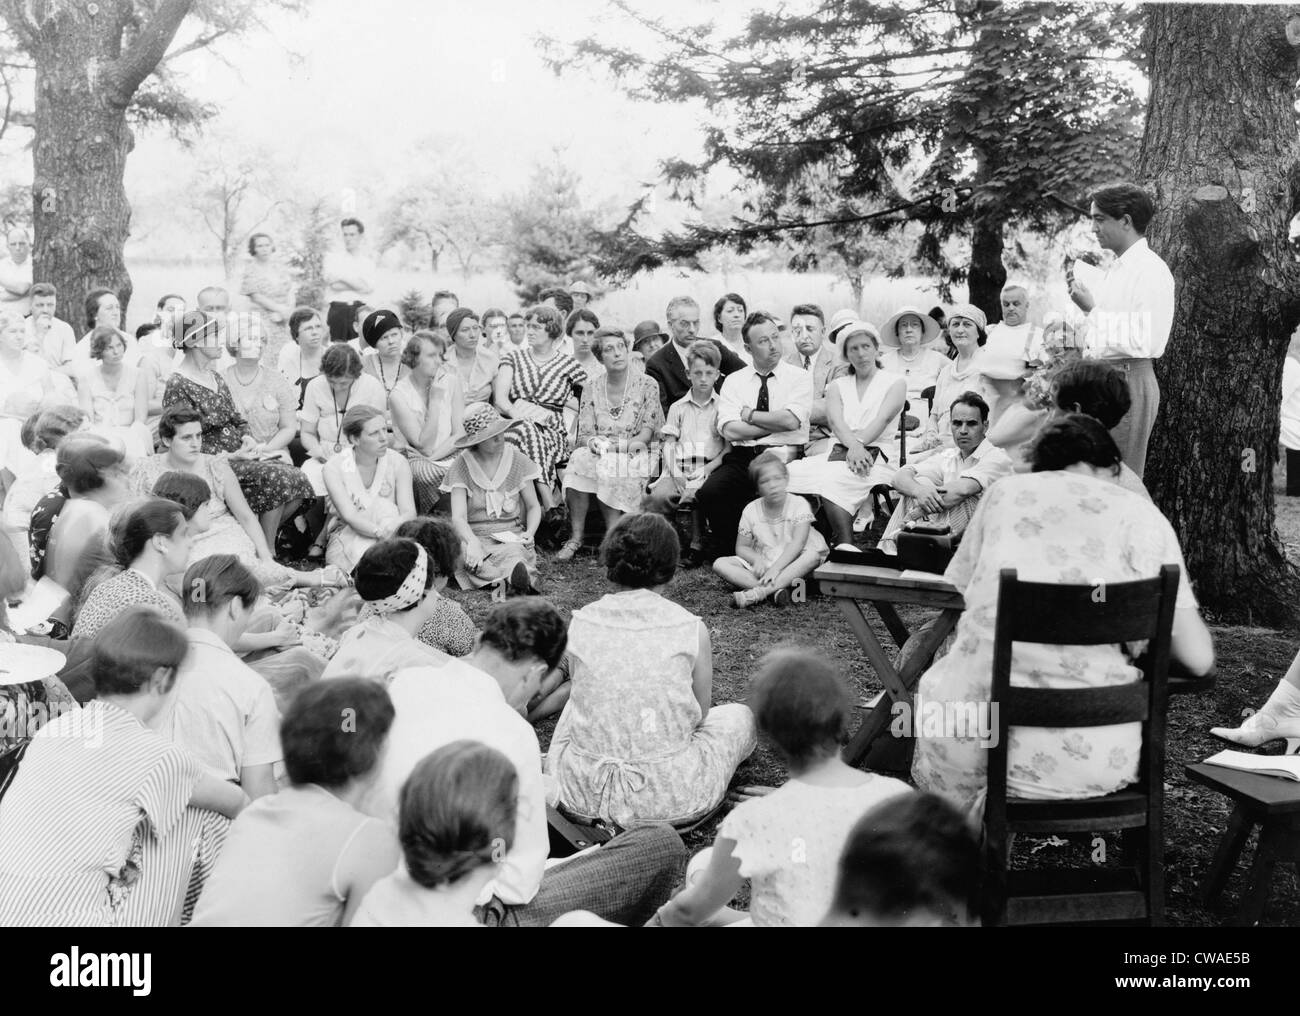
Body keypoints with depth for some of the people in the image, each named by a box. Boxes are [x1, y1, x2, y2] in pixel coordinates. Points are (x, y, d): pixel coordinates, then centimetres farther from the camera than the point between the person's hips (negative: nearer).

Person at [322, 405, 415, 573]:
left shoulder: (397, 462, -3)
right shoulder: (334, 468, -9)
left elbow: (409, 512, -12)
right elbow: (349, 516, -20)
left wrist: (391, 530, -36)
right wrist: (381, 532, -39)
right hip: (347, 537, -2)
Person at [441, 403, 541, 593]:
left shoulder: (517, 460, 7)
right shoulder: (462, 466, 0)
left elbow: (534, 506, 15)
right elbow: (458, 517, -9)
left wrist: (530, 532, -7)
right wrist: (472, 542, -31)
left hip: (512, 536, 2)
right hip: (475, 535, -2)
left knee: (513, 554, -37)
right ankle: (515, 572, -66)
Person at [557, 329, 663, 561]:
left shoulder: (647, 385, 5)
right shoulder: (591, 388, 12)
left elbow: (650, 428, -1)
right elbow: (585, 432, 6)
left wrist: (628, 444, -17)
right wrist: (593, 441, -17)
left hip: (633, 453, -2)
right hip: (599, 451, 2)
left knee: (610, 473, -37)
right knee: (579, 459, -33)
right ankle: (575, 537, -27)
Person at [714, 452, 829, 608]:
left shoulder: (799, 504, -9)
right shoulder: (751, 510, -1)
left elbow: (797, 543, -19)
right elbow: (742, 547, 4)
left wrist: (775, 568, -30)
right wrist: (756, 560, -19)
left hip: (792, 563, -2)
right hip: (762, 565, 3)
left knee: (813, 555, -35)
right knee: (720, 564, -17)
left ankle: (758, 592, -42)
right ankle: (776, 588, -35)